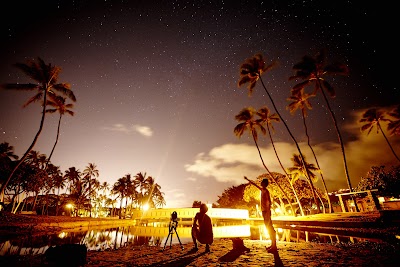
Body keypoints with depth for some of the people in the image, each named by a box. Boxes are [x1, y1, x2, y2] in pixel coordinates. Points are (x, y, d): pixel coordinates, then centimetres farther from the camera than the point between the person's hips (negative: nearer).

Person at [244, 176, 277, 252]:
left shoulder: (266, 191, -12)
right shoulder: (262, 190, 13)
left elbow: (269, 201, -22)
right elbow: (255, 184, 27)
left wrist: (268, 212, -27)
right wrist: (247, 179, 36)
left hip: (266, 211, -9)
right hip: (264, 211, 9)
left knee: (270, 228, -8)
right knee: (268, 228, 11)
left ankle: (274, 246, -5)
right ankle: (272, 245, 18)